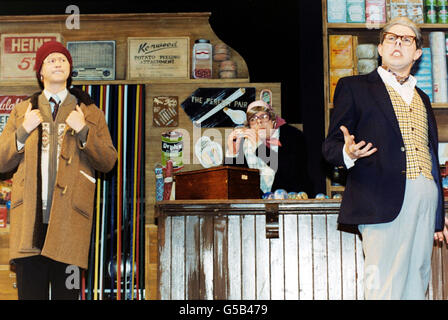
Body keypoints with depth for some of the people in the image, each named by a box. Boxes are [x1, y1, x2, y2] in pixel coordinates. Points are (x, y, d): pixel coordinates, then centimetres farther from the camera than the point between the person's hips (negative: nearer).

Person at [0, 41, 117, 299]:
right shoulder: (22, 111, 20)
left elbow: (108, 162, 8)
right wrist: (23, 131, 0)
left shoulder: (90, 113, 15)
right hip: (29, 217, 1)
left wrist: (84, 131, -6)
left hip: (68, 217, -1)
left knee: (66, 292, -1)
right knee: (31, 292, 0)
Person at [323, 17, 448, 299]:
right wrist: (348, 153, -23)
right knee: (385, 286, -9)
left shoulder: (422, 98, 24)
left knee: (417, 282, 5)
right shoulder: (354, 87, 7)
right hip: (383, 200, -5)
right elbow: (330, 146, 1)